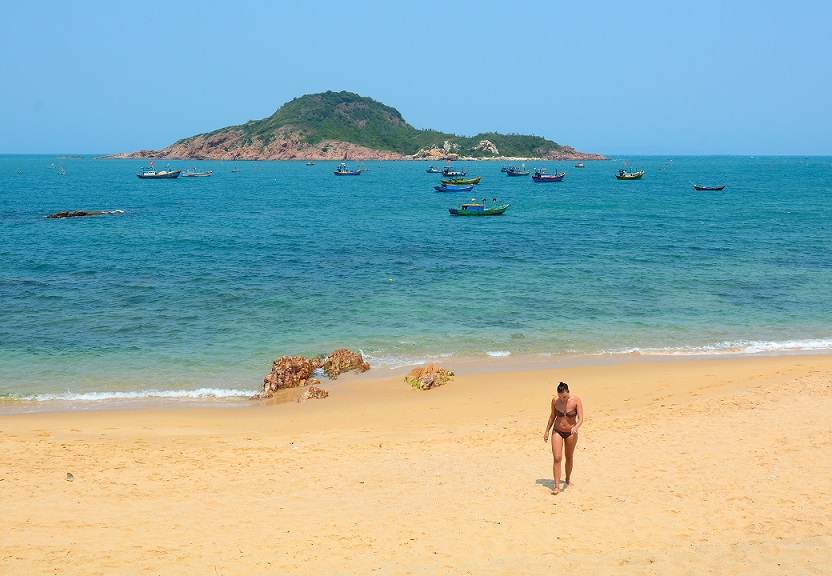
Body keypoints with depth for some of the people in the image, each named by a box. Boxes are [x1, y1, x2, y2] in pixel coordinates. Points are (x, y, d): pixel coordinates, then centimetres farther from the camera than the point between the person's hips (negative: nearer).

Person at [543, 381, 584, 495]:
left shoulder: (576, 401, -17)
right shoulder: (555, 400, -11)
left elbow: (580, 418, -20)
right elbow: (552, 416, 4)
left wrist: (575, 427, -39)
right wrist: (547, 431, 8)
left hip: (571, 433, 0)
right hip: (557, 431, 0)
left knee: (569, 457, 16)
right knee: (557, 458, -12)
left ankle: (568, 480, 39)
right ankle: (556, 486, -11)